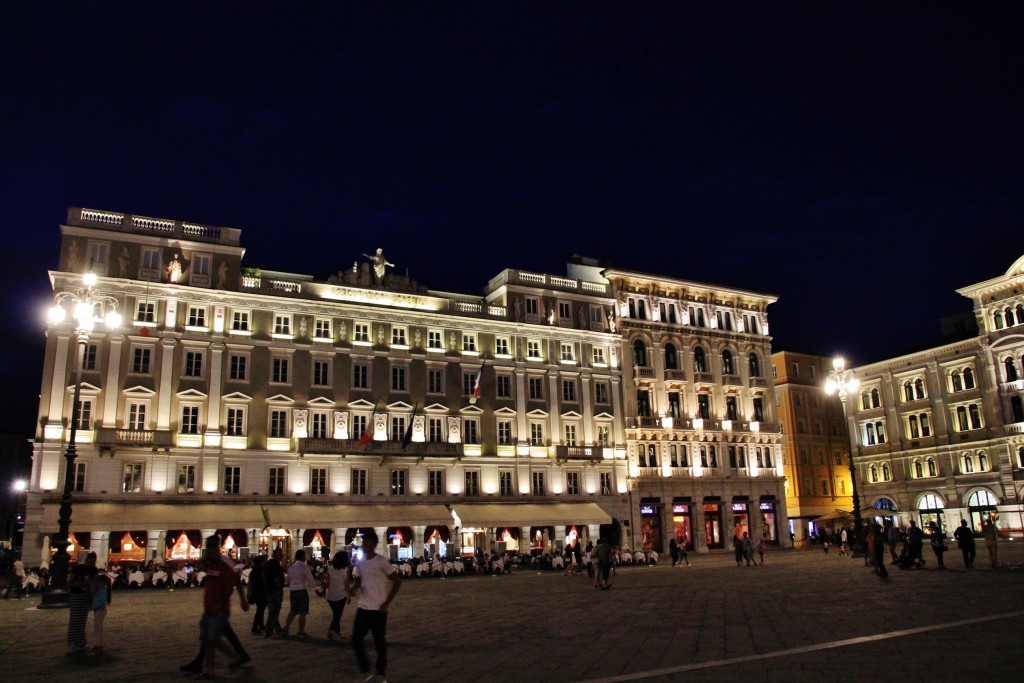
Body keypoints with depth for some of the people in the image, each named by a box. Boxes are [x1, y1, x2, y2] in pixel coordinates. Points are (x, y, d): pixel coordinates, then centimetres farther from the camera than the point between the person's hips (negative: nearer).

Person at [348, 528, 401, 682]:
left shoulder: (381, 561, -13)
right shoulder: (360, 562, 5)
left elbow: (397, 581, -11)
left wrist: (387, 602, -13)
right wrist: (352, 588, -7)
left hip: (378, 609, -5)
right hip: (363, 608, 5)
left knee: (380, 643, 3)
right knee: (356, 639, 3)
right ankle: (364, 669, 23)